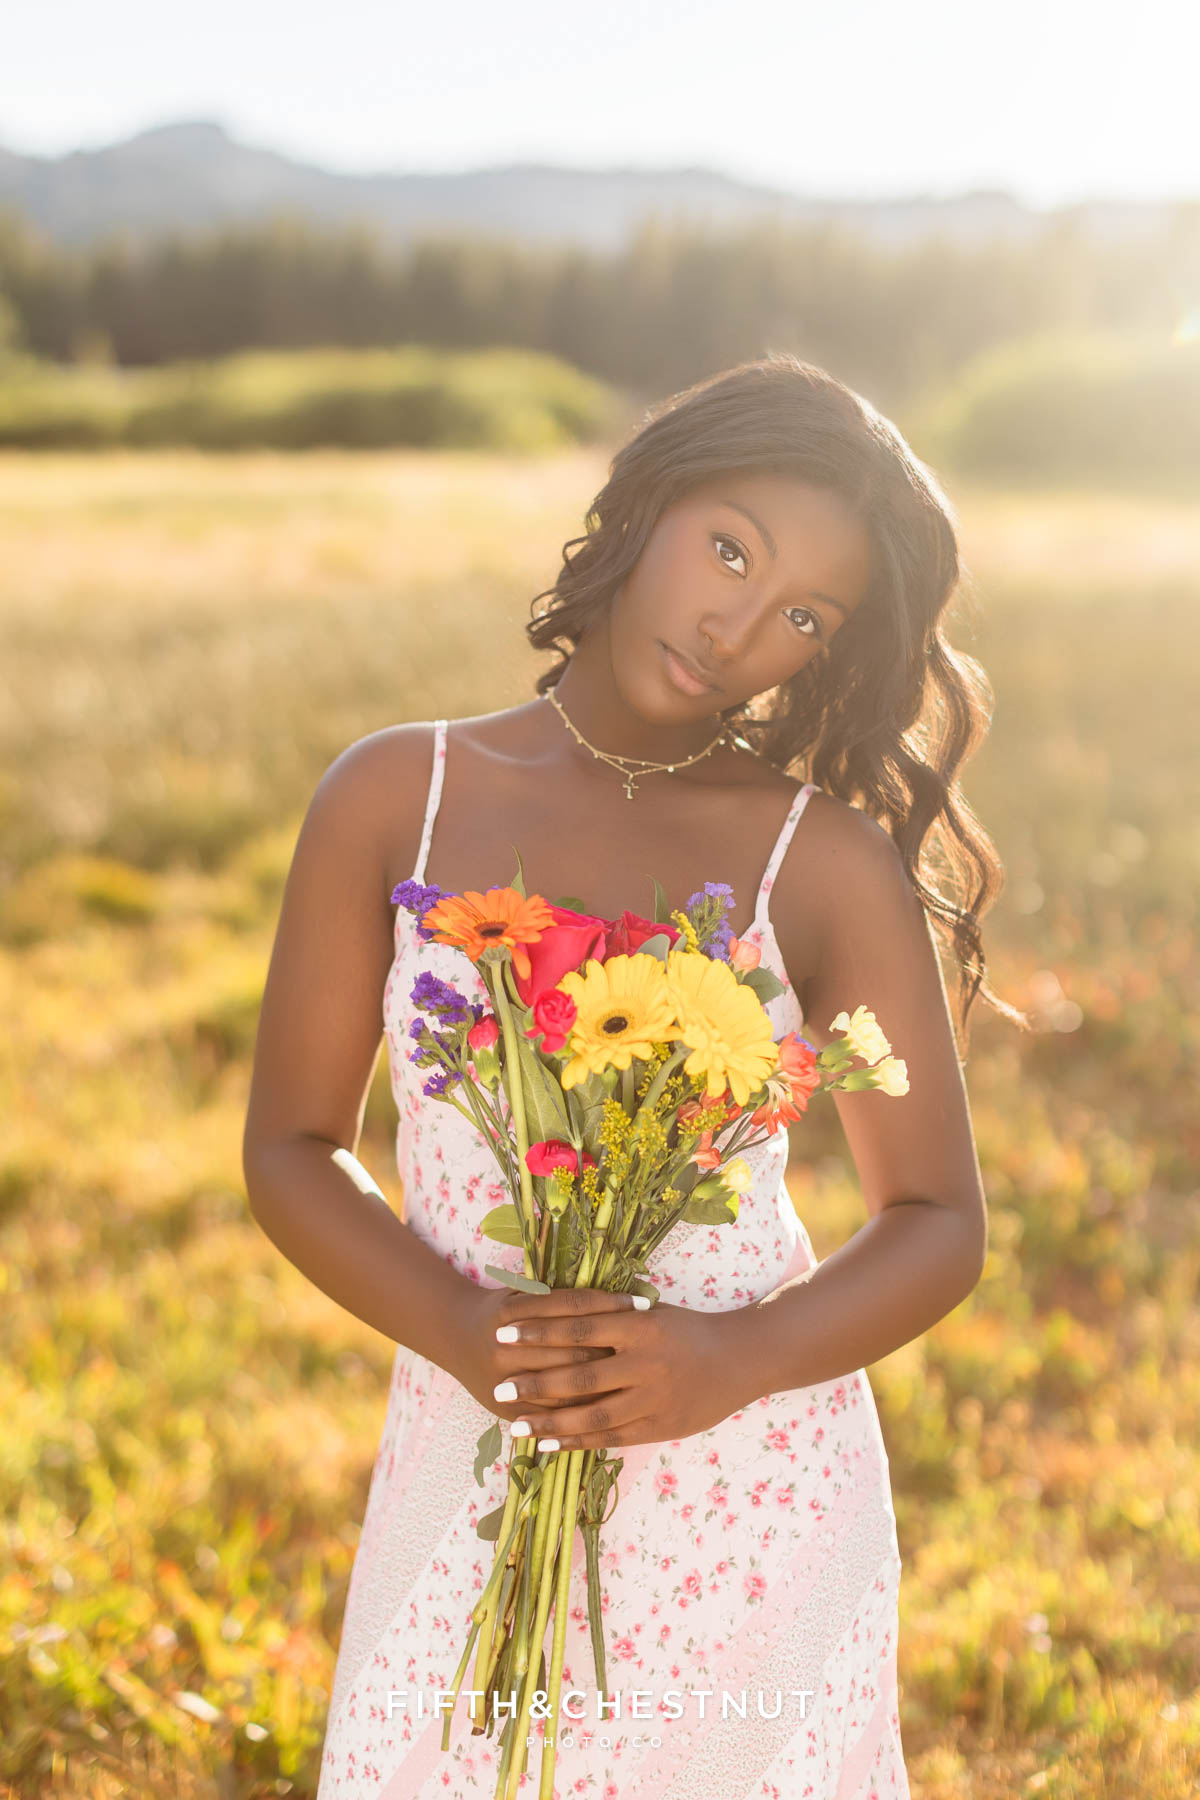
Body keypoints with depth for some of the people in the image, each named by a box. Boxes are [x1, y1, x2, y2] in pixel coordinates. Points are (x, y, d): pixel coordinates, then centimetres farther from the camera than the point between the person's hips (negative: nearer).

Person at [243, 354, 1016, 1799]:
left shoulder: (830, 863, -5)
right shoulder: (395, 800, -1)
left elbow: (939, 1225, -1)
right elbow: (289, 1149, 2)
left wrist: (739, 1360, -19)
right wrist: (454, 1329, -15)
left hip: (756, 1501, -1)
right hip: (467, 1480, 1)